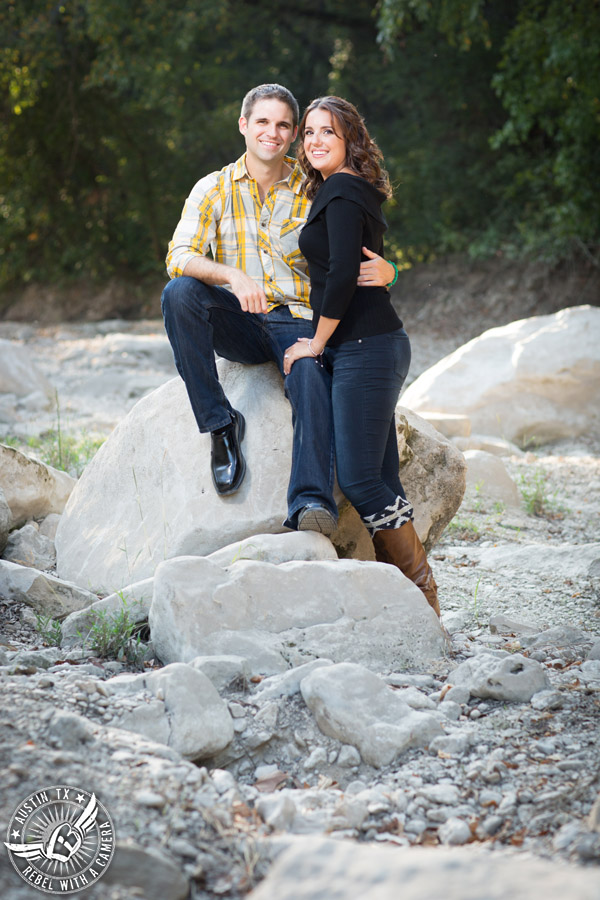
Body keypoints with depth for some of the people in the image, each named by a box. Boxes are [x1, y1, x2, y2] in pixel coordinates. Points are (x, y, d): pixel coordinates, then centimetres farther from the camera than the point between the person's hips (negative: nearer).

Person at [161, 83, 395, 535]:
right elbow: (180, 255, -10)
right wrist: (233, 277, -31)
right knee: (179, 292, -28)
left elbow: (355, 257, 3)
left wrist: (383, 271, -24)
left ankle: (311, 500, -47)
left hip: (297, 320, -1)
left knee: (313, 379, -34)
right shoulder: (214, 189, 4)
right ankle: (220, 423, -20)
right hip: (239, 324, 1)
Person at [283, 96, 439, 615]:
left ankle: (422, 595, -3)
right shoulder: (352, 191, 20)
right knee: (381, 479, 8)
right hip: (377, 345, 10)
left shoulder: (341, 191, -10)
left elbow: (343, 274, -18)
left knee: (360, 479, -10)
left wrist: (316, 343, -10)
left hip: (363, 349, -10)